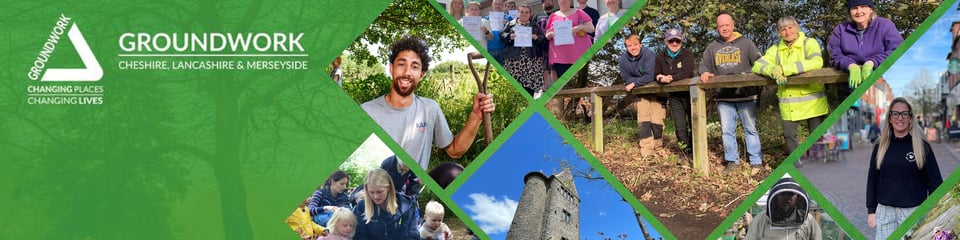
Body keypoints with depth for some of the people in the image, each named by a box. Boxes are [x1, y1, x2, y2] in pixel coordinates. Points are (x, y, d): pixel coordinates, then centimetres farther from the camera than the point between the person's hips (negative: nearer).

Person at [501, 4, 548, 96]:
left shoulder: (535, 26, 17)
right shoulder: (510, 24, 15)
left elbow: (544, 40, 9)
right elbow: (502, 36, 6)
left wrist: (536, 37, -10)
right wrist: (510, 37, -13)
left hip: (532, 59, 1)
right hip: (514, 58, -1)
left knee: (530, 84, -7)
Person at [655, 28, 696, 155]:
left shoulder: (687, 54, -9)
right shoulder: (660, 57, 3)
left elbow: (687, 73, -21)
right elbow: (656, 74, 3)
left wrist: (671, 78, -29)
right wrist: (661, 78, -21)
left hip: (689, 93, -3)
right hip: (674, 96, 3)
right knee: (680, 126, 1)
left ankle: (695, 149, 13)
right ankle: (686, 150, 8)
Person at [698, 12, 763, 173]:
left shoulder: (746, 44, 3)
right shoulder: (712, 48, 12)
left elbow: (759, 62, -1)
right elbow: (704, 64, 11)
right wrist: (705, 72, -13)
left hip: (746, 95, -3)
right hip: (724, 98, 3)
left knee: (750, 129, 4)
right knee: (727, 130, 4)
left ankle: (756, 161, 9)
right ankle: (732, 161, 13)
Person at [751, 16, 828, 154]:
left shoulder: (809, 43, -3)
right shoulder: (776, 50, 9)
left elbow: (817, 62, -22)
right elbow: (757, 65, -1)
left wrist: (784, 68, -27)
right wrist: (773, 70, -25)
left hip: (812, 100, -4)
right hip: (788, 104, 4)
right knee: (789, 135, 9)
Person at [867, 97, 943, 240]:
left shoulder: (922, 147, -1)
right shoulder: (880, 147, 6)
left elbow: (935, 181, 0)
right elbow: (872, 180, 11)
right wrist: (871, 211, 7)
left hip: (914, 212, -2)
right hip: (885, 211, 2)